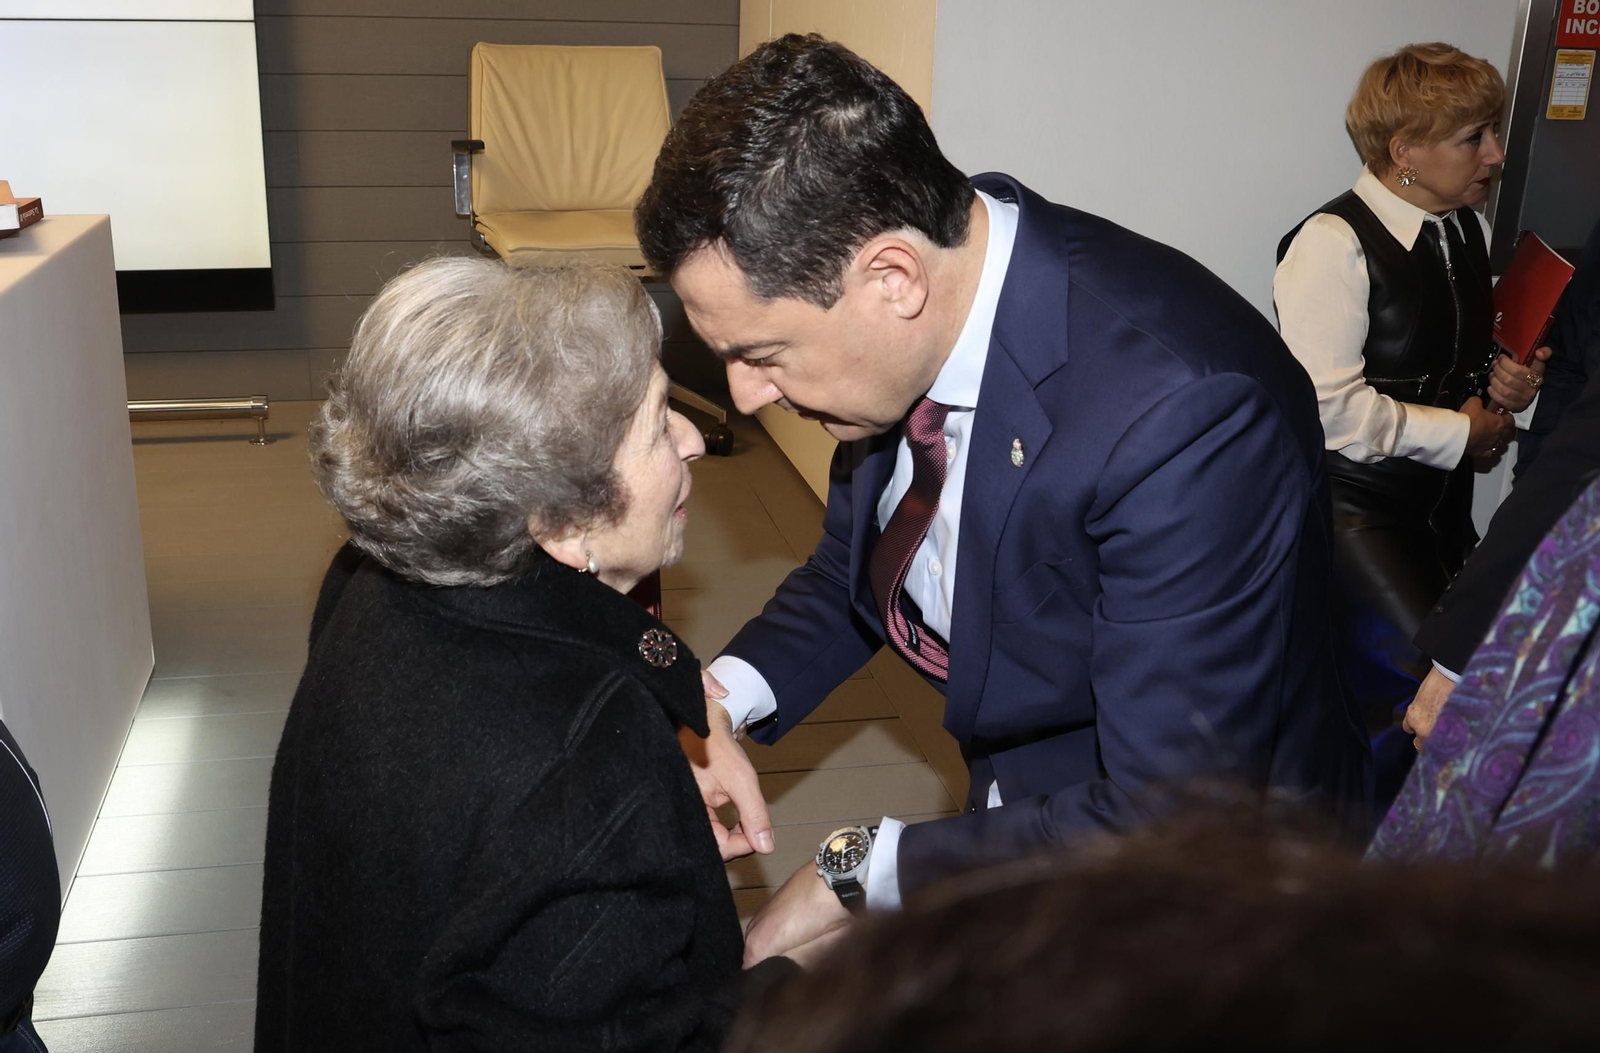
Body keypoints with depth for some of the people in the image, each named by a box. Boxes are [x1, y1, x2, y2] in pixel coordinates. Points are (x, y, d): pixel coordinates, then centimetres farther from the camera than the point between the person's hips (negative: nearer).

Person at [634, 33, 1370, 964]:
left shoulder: (1189, 417, -37)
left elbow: (1165, 830, -32)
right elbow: (856, 558, 5)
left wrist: (859, 872, -23)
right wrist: (721, 700, -14)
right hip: (1017, 798, 6)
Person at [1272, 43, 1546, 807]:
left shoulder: (1466, 229, 8)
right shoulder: (1334, 244, -18)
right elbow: (1328, 407, -23)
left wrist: (1509, 378, 0)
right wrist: (1462, 432, -14)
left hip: (1440, 497, 8)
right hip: (1353, 503, -8)